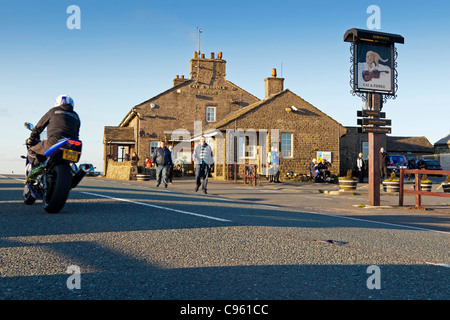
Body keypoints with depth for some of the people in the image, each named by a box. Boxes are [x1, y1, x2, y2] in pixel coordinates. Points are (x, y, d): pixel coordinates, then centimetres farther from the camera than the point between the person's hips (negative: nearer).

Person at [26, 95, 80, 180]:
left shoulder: (54, 111, 18)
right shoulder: (76, 116, 27)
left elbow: (40, 125, 23)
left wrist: (31, 139, 36)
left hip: (55, 140, -4)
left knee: (31, 152, 12)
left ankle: (37, 165, -16)